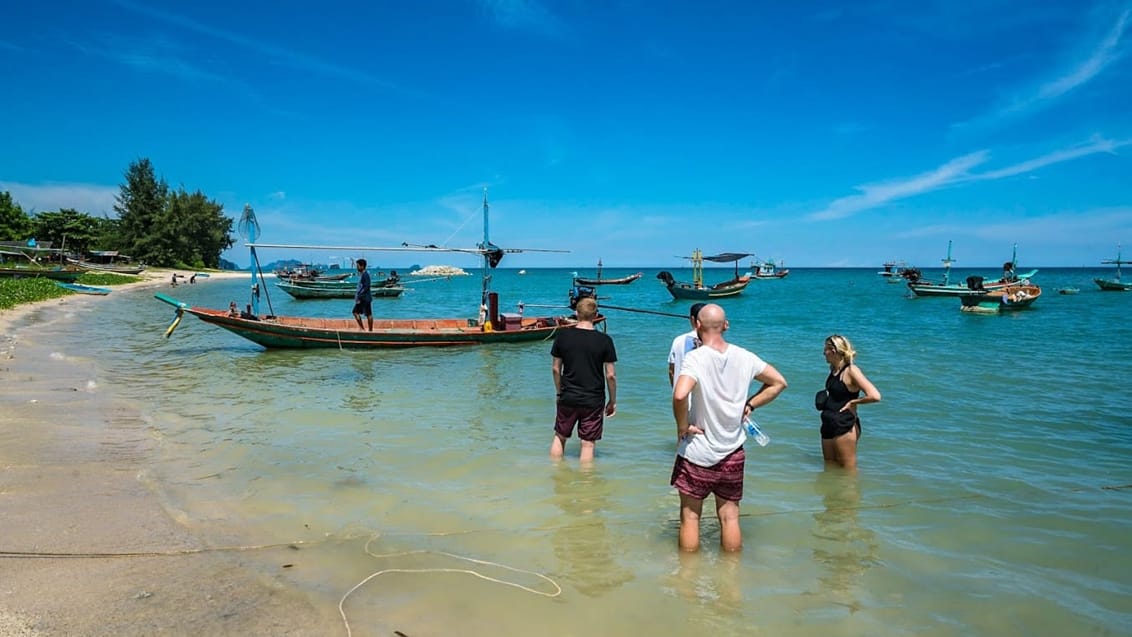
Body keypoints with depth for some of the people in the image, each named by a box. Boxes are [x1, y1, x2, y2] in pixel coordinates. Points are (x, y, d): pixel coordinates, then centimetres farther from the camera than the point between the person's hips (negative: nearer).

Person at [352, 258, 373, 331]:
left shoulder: (365, 274, -16)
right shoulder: (361, 274, 13)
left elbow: (366, 287, -21)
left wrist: (359, 296, -20)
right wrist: (357, 295, 14)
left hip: (366, 298, -10)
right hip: (361, 298, 10)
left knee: (368, 314, -2)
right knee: (355, 312, 9)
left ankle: (371, 330, 4)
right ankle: (361, 328, 15)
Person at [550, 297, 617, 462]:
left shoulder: (563, 336, -4)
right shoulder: (604, 340, -10)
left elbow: (555, 369, 3)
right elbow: (610, 375, -7)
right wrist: (613, 401, 5)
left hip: (568, 398, 2)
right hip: (594, 400, -2)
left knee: (560, 436, 19)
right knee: (588, 443, 7)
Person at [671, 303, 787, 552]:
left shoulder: (695, 357, -18)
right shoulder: (744, 357, -2)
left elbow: (680, 395, -34)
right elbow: (779, 382, 10)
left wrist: (682, 427, -19)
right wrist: (749, 405, 9)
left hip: (697, 454, -4)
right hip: (733, 454, 4)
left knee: (690, 516, 11)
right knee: (729, 517, 15)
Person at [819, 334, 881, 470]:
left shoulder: (851, 371, -15)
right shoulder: (833, 369, 8)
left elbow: (875, 396, -24)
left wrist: (853, 402, -12)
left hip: (845, 428, -8)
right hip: (828, 427, 9)